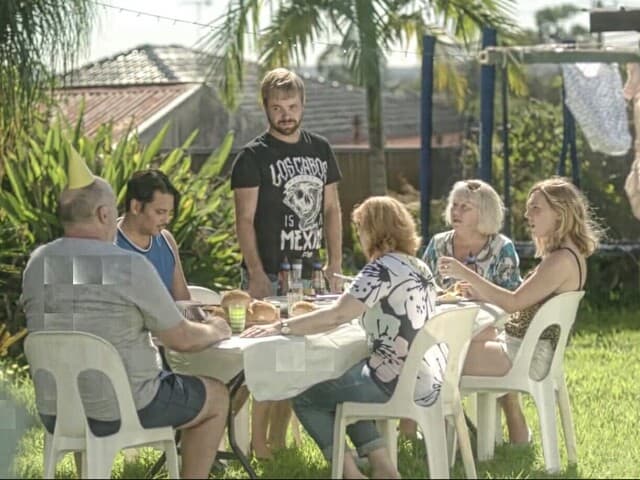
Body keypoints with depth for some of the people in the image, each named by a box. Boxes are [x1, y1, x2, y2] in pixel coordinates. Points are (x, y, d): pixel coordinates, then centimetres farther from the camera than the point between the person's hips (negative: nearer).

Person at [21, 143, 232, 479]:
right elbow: (182, 340, -8)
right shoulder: (130, 266, -16)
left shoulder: (37, 264, -1)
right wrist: (215, 331, 15)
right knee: (216, 397, 17)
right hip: (120, 411, -5)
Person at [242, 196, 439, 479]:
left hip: (395, 386, -9)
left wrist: (279, 328, -20)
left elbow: (336, 317, -24)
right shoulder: (421, 269, 10)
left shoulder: (384, 269, -16)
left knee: (304, 398, 8)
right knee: (339, 385, 31)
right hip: (428, 383, 9)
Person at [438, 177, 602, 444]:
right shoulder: (565, 255, 12)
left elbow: (514, 302, -25)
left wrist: (465, 274, -23)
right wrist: (480, 293, 8)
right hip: (524, 347, 10)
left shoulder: (562, 260, -20)